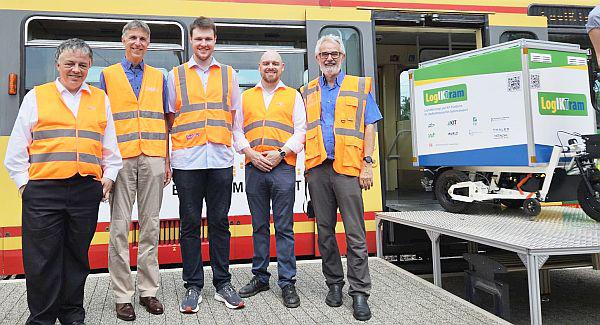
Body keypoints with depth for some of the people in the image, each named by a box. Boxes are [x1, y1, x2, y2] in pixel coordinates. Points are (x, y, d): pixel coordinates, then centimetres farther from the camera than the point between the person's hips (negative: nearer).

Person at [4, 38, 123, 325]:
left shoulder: (100, 99, 15)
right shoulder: (36, 97, 9)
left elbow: (111, 147, 18)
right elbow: (16, 150, 8)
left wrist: (108, 177, 8)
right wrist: (24, 183, 1)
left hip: (86, 191, 2)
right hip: (43, 190, -1)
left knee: (77, 257, 10)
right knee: (42, 260, 1)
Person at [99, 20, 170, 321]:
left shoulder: (159, 77, 15)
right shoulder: (108, 75, 10)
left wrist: (167, 161, 7)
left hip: (153, 159, 2)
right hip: (120, 160, -1)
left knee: (150, 225, 5)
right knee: (120, 227, -1)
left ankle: (148, 290, 14)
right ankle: (122, 295, 8)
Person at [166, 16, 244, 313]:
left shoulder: (228, 74, 13)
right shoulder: (175, 75, 10)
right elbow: (169, 118, 10)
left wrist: (218, 137, 6)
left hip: (220, 158, 1)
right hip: (187, 160, -1)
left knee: (219, 222, 6)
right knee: (190, 224, 4)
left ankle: (223, 283, 17)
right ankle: (193, 286, 14)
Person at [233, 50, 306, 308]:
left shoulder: (293, 96, 13)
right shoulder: (246, 97, 18)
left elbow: (301, 131, 4)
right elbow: (237, 130, 12)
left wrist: (280, 153, -10)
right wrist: (251, 153, -4)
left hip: (283, 166, -2)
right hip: (254, 167, 3)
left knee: (284, 227, -2)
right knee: (259, 226, 9)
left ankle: (287, 283, 3)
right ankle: (260, 278, 19)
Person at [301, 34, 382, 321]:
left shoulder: (359, 87, 10)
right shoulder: (307, 92, 17)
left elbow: (369, 127, 5)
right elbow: (303, 130, 17)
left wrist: (367, 164, -5)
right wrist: (306, 165, 5)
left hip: (348, 167, -3)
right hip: (317, 168, 3)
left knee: (355, 233, -5)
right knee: (325, 231, 9)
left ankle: (359, 292, 2)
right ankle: (334, 284, 21)